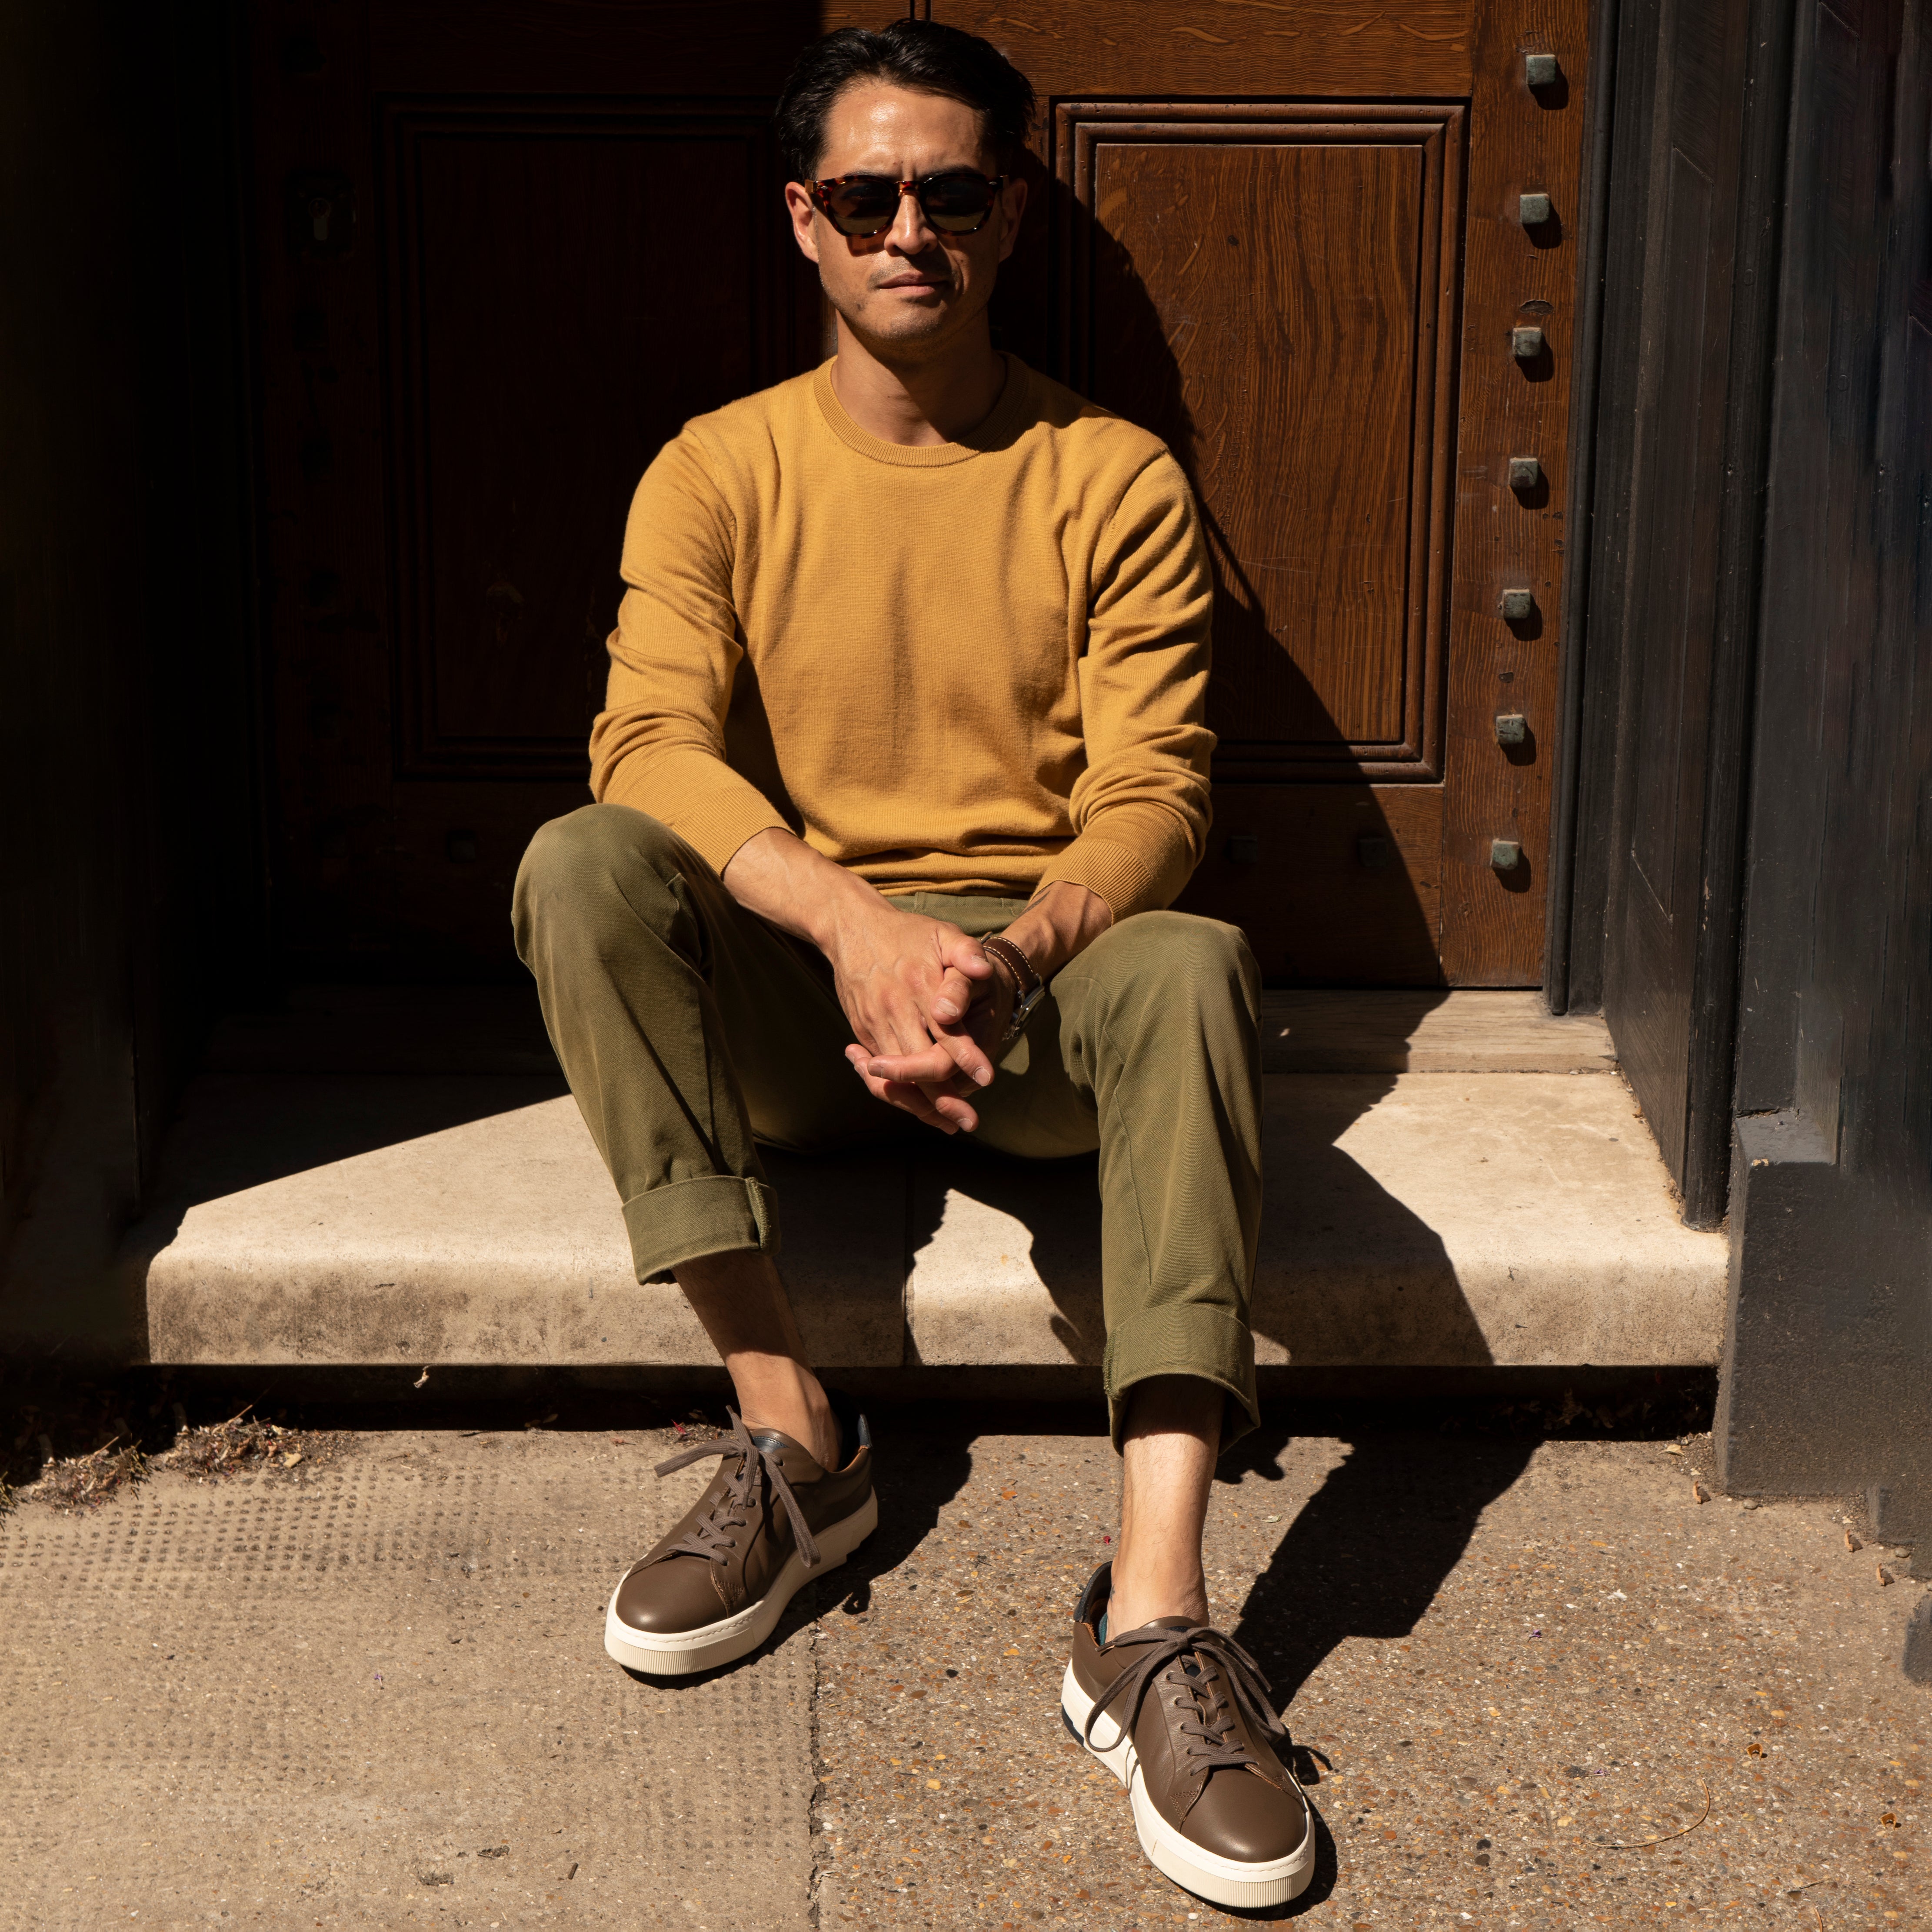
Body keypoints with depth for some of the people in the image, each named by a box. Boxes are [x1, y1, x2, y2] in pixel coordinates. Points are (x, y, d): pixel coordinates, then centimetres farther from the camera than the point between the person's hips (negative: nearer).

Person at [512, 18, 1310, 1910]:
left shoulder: (1113, 480, 2)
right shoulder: (719, 473, 3)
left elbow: (1151, 796, -6)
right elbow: (652, 743, -14)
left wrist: (1010, 963, -29)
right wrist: (852, 921, -33)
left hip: (1040, 980, -1)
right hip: (785, 988, 1)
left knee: (1193, 962, -35)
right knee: (578, 867, -29)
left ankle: (1152, 1616, -42)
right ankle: (792, 1433, -24)